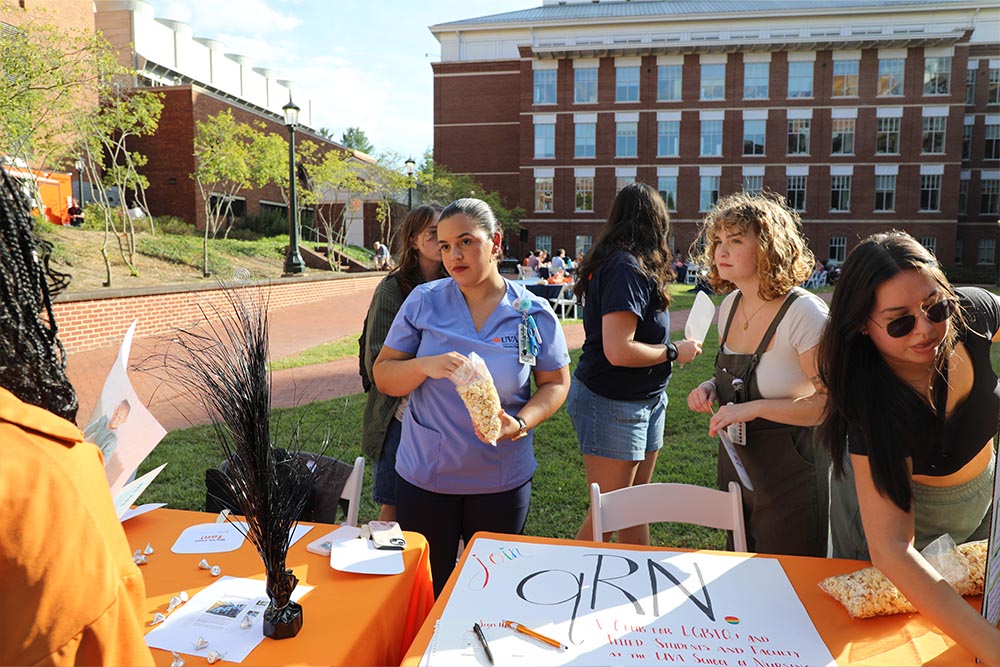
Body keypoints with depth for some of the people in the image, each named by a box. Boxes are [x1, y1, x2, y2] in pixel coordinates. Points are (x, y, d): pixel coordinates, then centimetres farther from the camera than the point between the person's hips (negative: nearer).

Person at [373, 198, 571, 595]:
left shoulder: (534, 313, -5)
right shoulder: (423, 302, -5)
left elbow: (556, 383, 2)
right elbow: (384, 376, -3)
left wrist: (521, 423, -16)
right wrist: (427, 366, -24)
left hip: (502, 481, 0)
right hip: (424, 477, 0)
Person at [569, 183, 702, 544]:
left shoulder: (615, 262, 7)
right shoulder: (626, 268, -20)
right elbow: (619, 351, -27)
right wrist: (674, 352, -13)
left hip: (642, 402, 9)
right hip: (611, 404, -9)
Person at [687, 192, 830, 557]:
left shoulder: (805, 313, -21)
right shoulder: (729, 306, 2)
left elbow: (831, 402, -23)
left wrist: (755, 408, -27)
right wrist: (712, 387, -4)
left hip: (791, 475, -7)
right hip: (735, 466, 7)